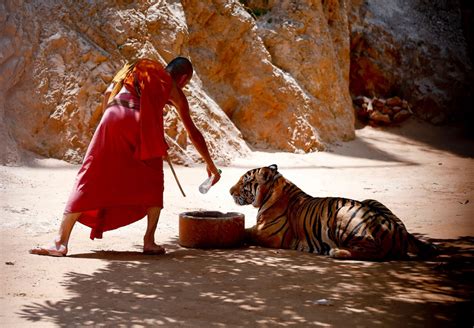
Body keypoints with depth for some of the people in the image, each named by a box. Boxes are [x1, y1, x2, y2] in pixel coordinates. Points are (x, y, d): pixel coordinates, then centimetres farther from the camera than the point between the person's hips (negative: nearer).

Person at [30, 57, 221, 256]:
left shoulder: (133, 70, 35)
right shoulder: (173, 89, 25)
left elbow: (107, 95, 23)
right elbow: (193, 133, 29)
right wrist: (210, 164, 39)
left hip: (112, 118, 2)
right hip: (140, 123, -2)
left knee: (89, 181, 2)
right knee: (153, 186, 19)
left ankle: (61, 242, -3)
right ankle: (149, 241, 12)